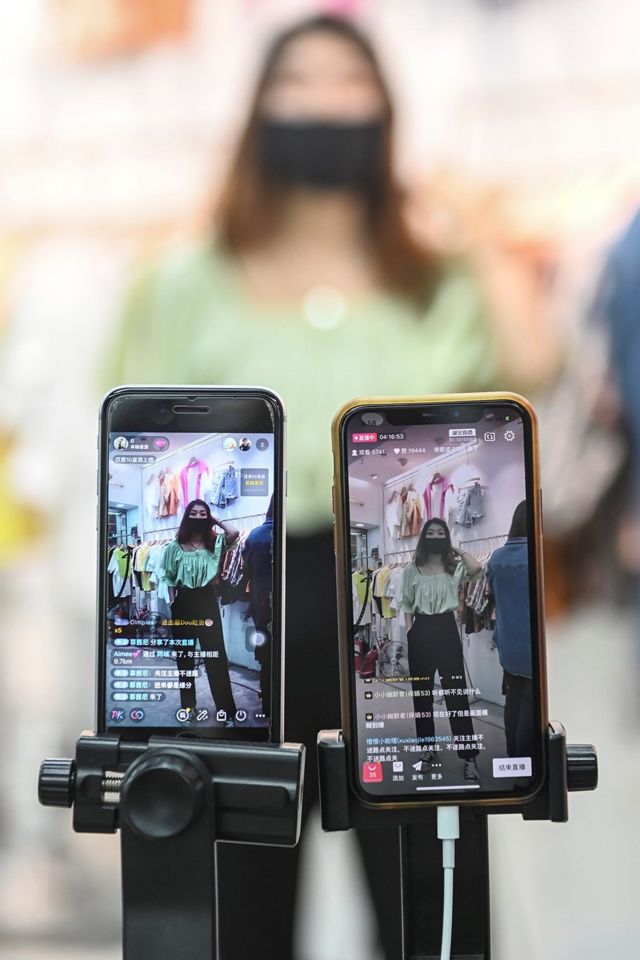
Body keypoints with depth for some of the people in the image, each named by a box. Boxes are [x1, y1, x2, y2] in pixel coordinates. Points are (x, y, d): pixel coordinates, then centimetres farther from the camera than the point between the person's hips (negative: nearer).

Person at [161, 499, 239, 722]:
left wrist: (216, 520, -4)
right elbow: (169, 578, 8)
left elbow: (234, 533, -19)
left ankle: (226, 710, -2)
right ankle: (188, 705, 22)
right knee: (184, 656, 10)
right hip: (183, 603, 1)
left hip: (207, 601, -1)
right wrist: (172, 602, -1)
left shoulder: (214, 543, 0)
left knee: (216, 656, -4)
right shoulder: (175, 547, 2)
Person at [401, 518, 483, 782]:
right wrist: (410, 632, 0)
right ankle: (427, 747, 24)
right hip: (421, 631, 2)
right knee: (421, 692, 10)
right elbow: (407, 605, 9)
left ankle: (469, 757, -2)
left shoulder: (454, 567, 2)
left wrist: (458, 551, -4)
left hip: (446, 629, -2)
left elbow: (476, 569, -20)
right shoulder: (412, 570, 6)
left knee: (456, 693, -4)